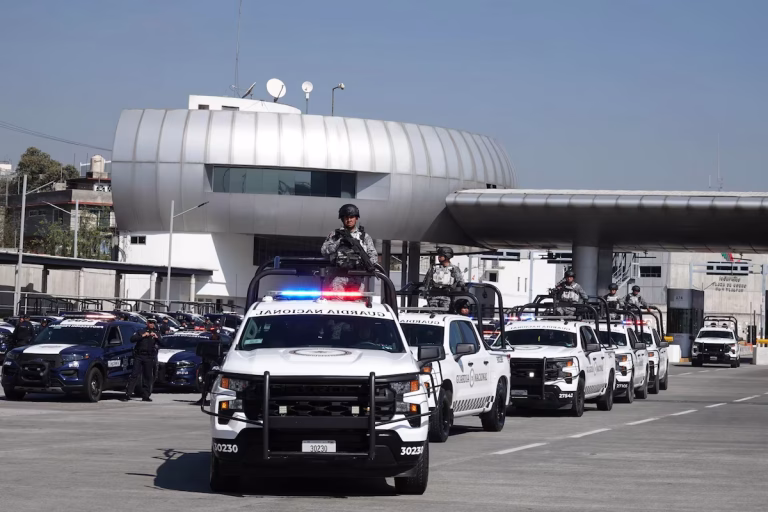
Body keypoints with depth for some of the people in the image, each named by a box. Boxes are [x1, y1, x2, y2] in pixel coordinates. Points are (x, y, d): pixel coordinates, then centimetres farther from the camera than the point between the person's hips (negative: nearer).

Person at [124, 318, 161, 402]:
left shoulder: (156, 333, 14)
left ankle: (145, 396, 8)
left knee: (148, 376, 3)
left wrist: (156, 337, -17)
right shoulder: (141, 331, 11)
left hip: (149, 357, 2)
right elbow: (132, 339, -2)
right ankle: (128, 394, -11)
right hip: (139, 356, -2)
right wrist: (142, 336, -12)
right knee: (134, 375, -8)